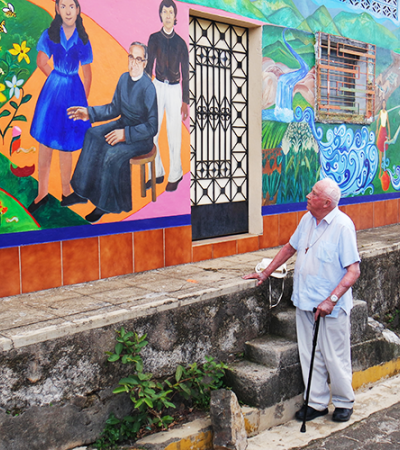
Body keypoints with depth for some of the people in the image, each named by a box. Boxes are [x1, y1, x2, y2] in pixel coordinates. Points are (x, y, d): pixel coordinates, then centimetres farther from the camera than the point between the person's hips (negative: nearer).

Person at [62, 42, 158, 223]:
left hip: (142, 136, -8)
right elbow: (114, 108, 12)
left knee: (113, 153, -29)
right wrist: (89, 113, 2)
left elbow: (152, 126, -23)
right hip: (123, 124, 8)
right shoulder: (124, 78, 3)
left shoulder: (148, 88, -22)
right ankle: (82, 192, -5)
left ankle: (106, 203, -7)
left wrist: (126, 134, -29)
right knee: (92, 134, -10)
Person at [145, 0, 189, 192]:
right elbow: (148, 65, 3)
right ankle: (157, 173, 14)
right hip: (157, 87, 2)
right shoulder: (154, 38, 3)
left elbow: (185, 73, 4)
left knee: (174, 134, 3)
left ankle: (175, 175, 15)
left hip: (174, 89, -1)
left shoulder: (181, 43, 1)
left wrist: (185, 101, 2)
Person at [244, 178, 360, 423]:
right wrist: (265, 274, 22)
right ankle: (317, 403, 26)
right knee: (309, 355, 12)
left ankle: (344, 403, 26)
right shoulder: (308, 219, 6)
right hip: (305, 302, 7)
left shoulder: (343, 226, -16)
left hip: (332, 307, -7)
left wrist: (331, 300, -26)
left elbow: (354, 270, -19)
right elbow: (290, 247, 21)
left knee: (335, 357, 6)